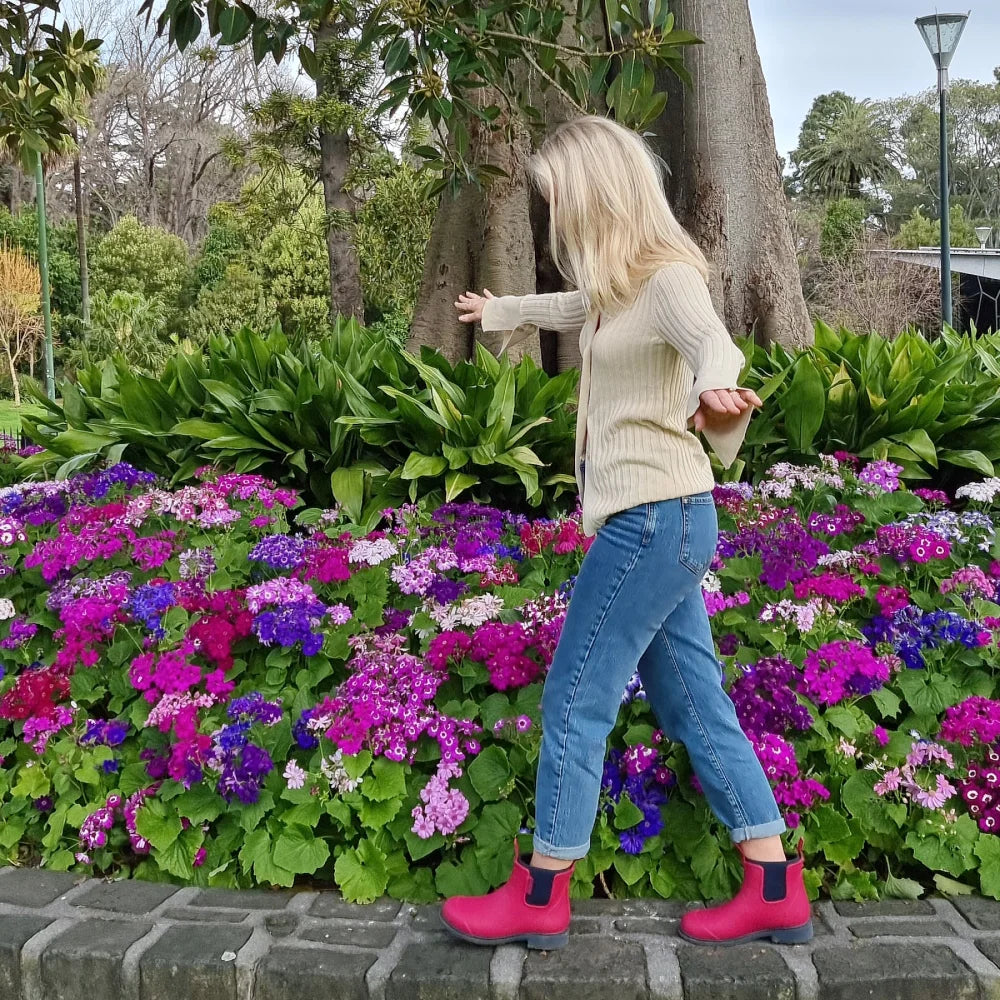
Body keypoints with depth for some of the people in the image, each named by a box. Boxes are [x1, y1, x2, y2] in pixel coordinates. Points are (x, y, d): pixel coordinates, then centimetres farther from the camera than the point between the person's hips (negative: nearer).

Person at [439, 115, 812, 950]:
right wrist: (496, 309, 54)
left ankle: (541, 897, 13)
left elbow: (714, 344, -34)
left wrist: (712, 392, -58)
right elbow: (567, 308, 37)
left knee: (576, 699, -1)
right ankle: (775, 891, 17)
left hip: (658, 518, -9)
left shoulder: (667, 275, -13)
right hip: (655, 519, 9)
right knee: (694, 704, 10)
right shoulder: (622, 283, 14)